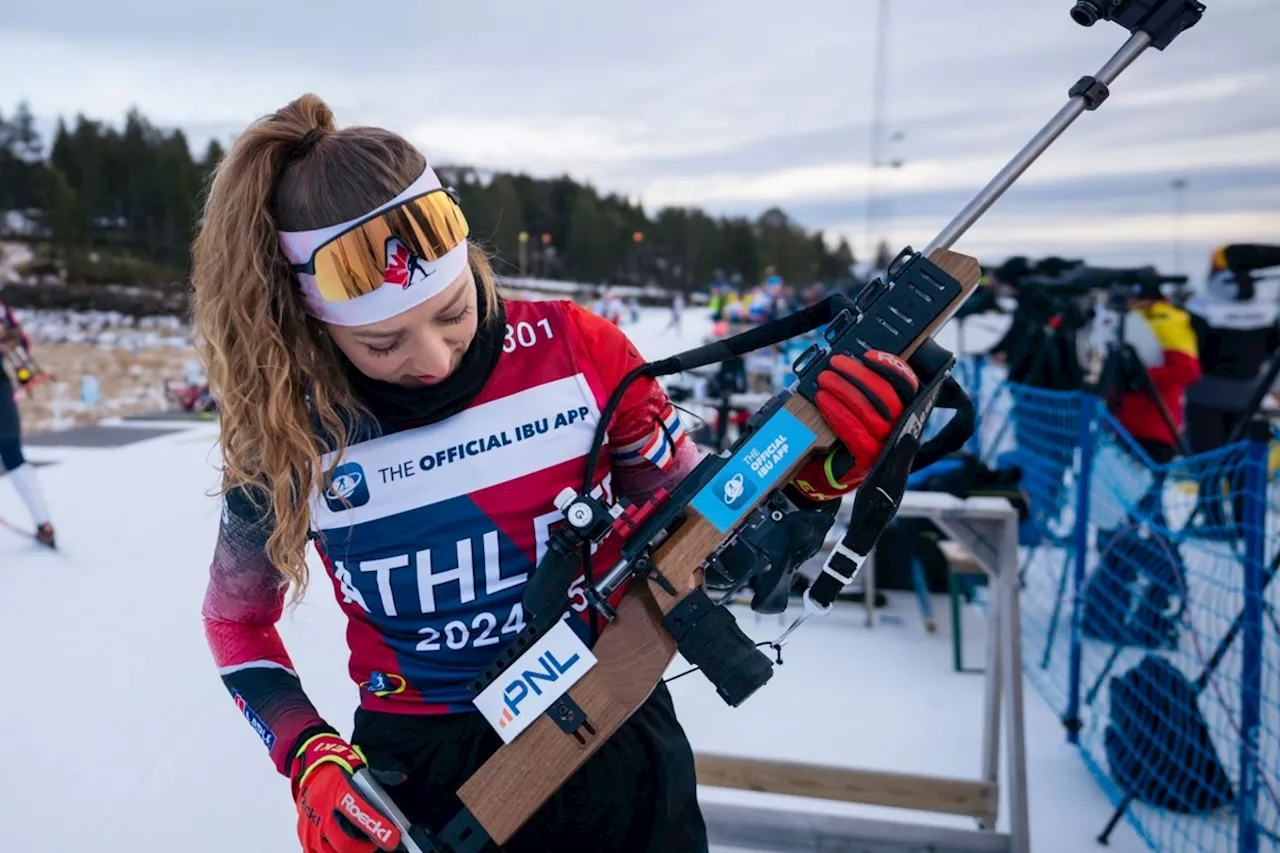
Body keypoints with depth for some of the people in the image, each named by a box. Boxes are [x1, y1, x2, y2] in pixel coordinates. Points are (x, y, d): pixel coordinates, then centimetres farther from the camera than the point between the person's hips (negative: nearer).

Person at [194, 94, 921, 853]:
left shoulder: (574, 350, -15)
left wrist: (815, 474, -20)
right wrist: (311, 761, -10)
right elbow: (237, 622, 5)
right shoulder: (292, 431, -14)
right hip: (419, 777, 0)